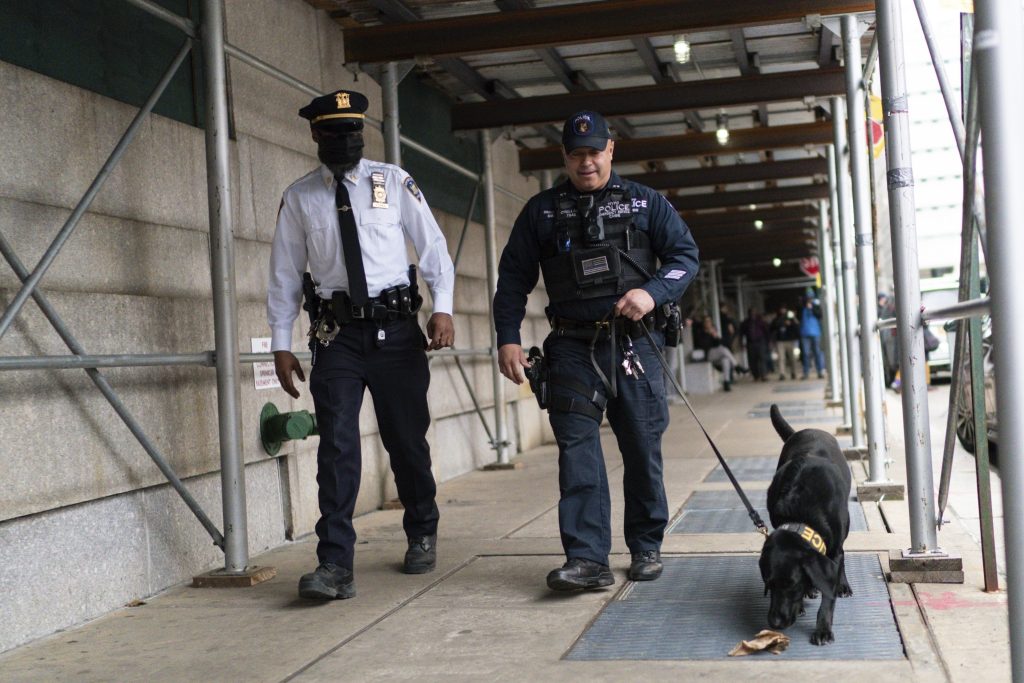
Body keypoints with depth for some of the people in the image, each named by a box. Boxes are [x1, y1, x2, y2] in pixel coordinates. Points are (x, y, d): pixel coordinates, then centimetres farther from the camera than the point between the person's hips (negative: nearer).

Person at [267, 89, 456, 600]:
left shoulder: (393, 183, 4)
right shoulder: (299, 197, 6)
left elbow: (432, 245, 4)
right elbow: (284, 273, 8)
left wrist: (442, 306, -9)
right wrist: (281, 344, 4)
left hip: (396, 329, 0)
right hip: (336, 335, 0)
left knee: (407, 439, 9)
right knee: (337, 445, -10)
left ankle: (422, 537, 32)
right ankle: (335, 566, -10)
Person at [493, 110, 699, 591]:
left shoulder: (644, 203, 11)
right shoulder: (541, 211, 12)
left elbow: (686, 254, 6)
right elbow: (513, 277, 12)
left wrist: (654, 292, -13)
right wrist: (507, 338, 1)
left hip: (634, 344, 0)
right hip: (572, 348, 0)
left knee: (643, 449, 5)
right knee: (577, 448, -10)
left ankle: (646, 548, 20)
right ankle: (586, 558, -12)